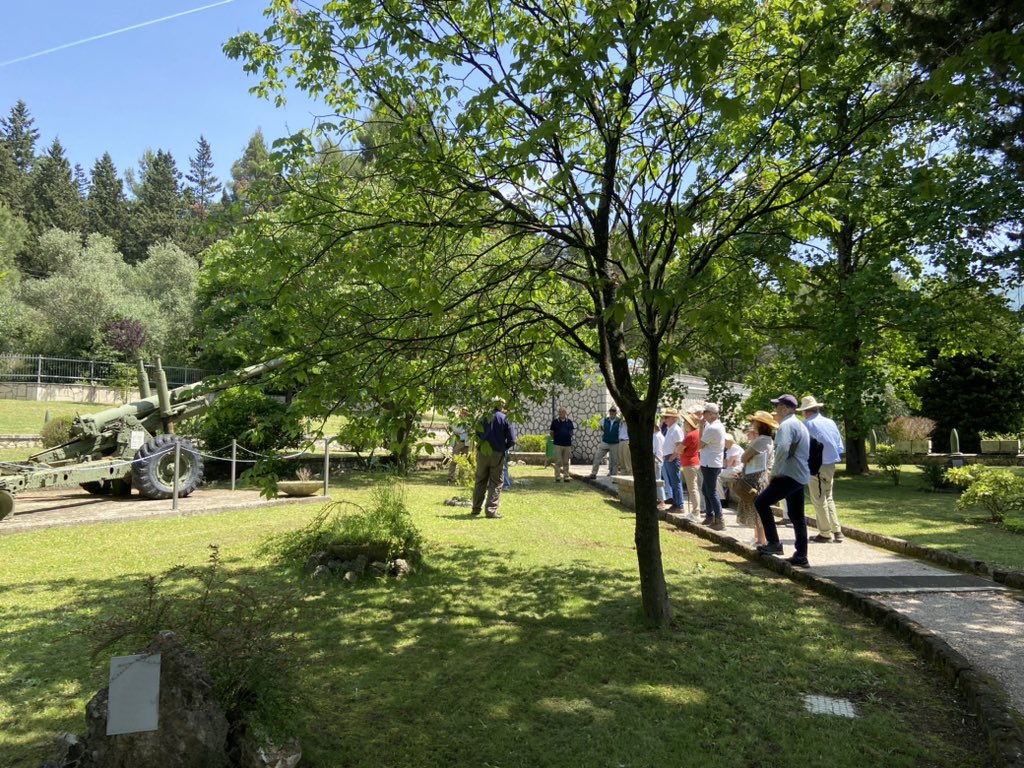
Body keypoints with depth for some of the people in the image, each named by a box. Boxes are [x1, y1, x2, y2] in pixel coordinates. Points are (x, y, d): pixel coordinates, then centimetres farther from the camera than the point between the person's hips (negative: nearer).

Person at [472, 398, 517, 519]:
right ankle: (491, 511, -1)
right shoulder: (505, 419, -6)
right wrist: (504, 448, 8)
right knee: (495, 483, 4)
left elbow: (477, 434, 2)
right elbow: (512, 440, -9)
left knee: (480, 481, 14)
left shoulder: (484, 418, 3)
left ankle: (476, 508, 19)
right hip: (497, 454, -3)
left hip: (482, 453, 3)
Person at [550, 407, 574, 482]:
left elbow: (571, 431, 17)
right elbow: (552, 432, 8)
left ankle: (566, 477, 14)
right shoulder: (555, 421, 1)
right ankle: (557, 477, 1)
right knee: (558, 462, -3)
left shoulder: (569, 421, 6)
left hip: (567, 444, 2)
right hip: (558, 445, -2)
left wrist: (569, 438, 7)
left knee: (566, 462, 8)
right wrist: (555, 439, 6)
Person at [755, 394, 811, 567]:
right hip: (800, 476, 10)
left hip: (789, 475, -10)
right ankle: (801, 557, 12)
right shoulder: (800, 425, 19)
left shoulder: (786, 425, -13)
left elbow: (782, 450, -28)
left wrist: (774, 472, -16)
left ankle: (774, 543, -6)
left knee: (761, 502, -8)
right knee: (797, 517, 10)